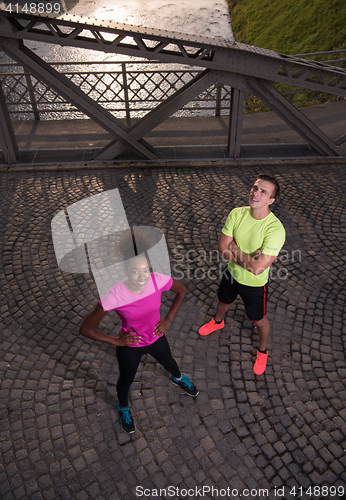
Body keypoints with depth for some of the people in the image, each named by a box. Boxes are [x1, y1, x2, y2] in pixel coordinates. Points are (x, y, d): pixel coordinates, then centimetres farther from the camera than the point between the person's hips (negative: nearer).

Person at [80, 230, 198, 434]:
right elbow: (86, 329, -24)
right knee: (126, 380, 25)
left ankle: (178, 378, 71)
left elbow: (182, 290, -5)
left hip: (156, 338, 3)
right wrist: (116, 341, -19)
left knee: (169, 362, 33)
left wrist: (168, 319, -8)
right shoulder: (114, 297, -36)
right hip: (130, 346, -3)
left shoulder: (159, 281, -29)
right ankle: (124, 407, 61)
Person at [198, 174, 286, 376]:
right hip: (232, 274, 5)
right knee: (223, 302, 32)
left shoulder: (275, 229, -34)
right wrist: (247, 258, -27)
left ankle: (263, 351, 50)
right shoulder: (237, 214, -18)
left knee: (259, 320, 19)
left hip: (255, 284, -5)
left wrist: (234, 247, -25)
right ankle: (218, 322, 68)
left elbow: (258, 268, -37)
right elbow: (222, 247, -16)